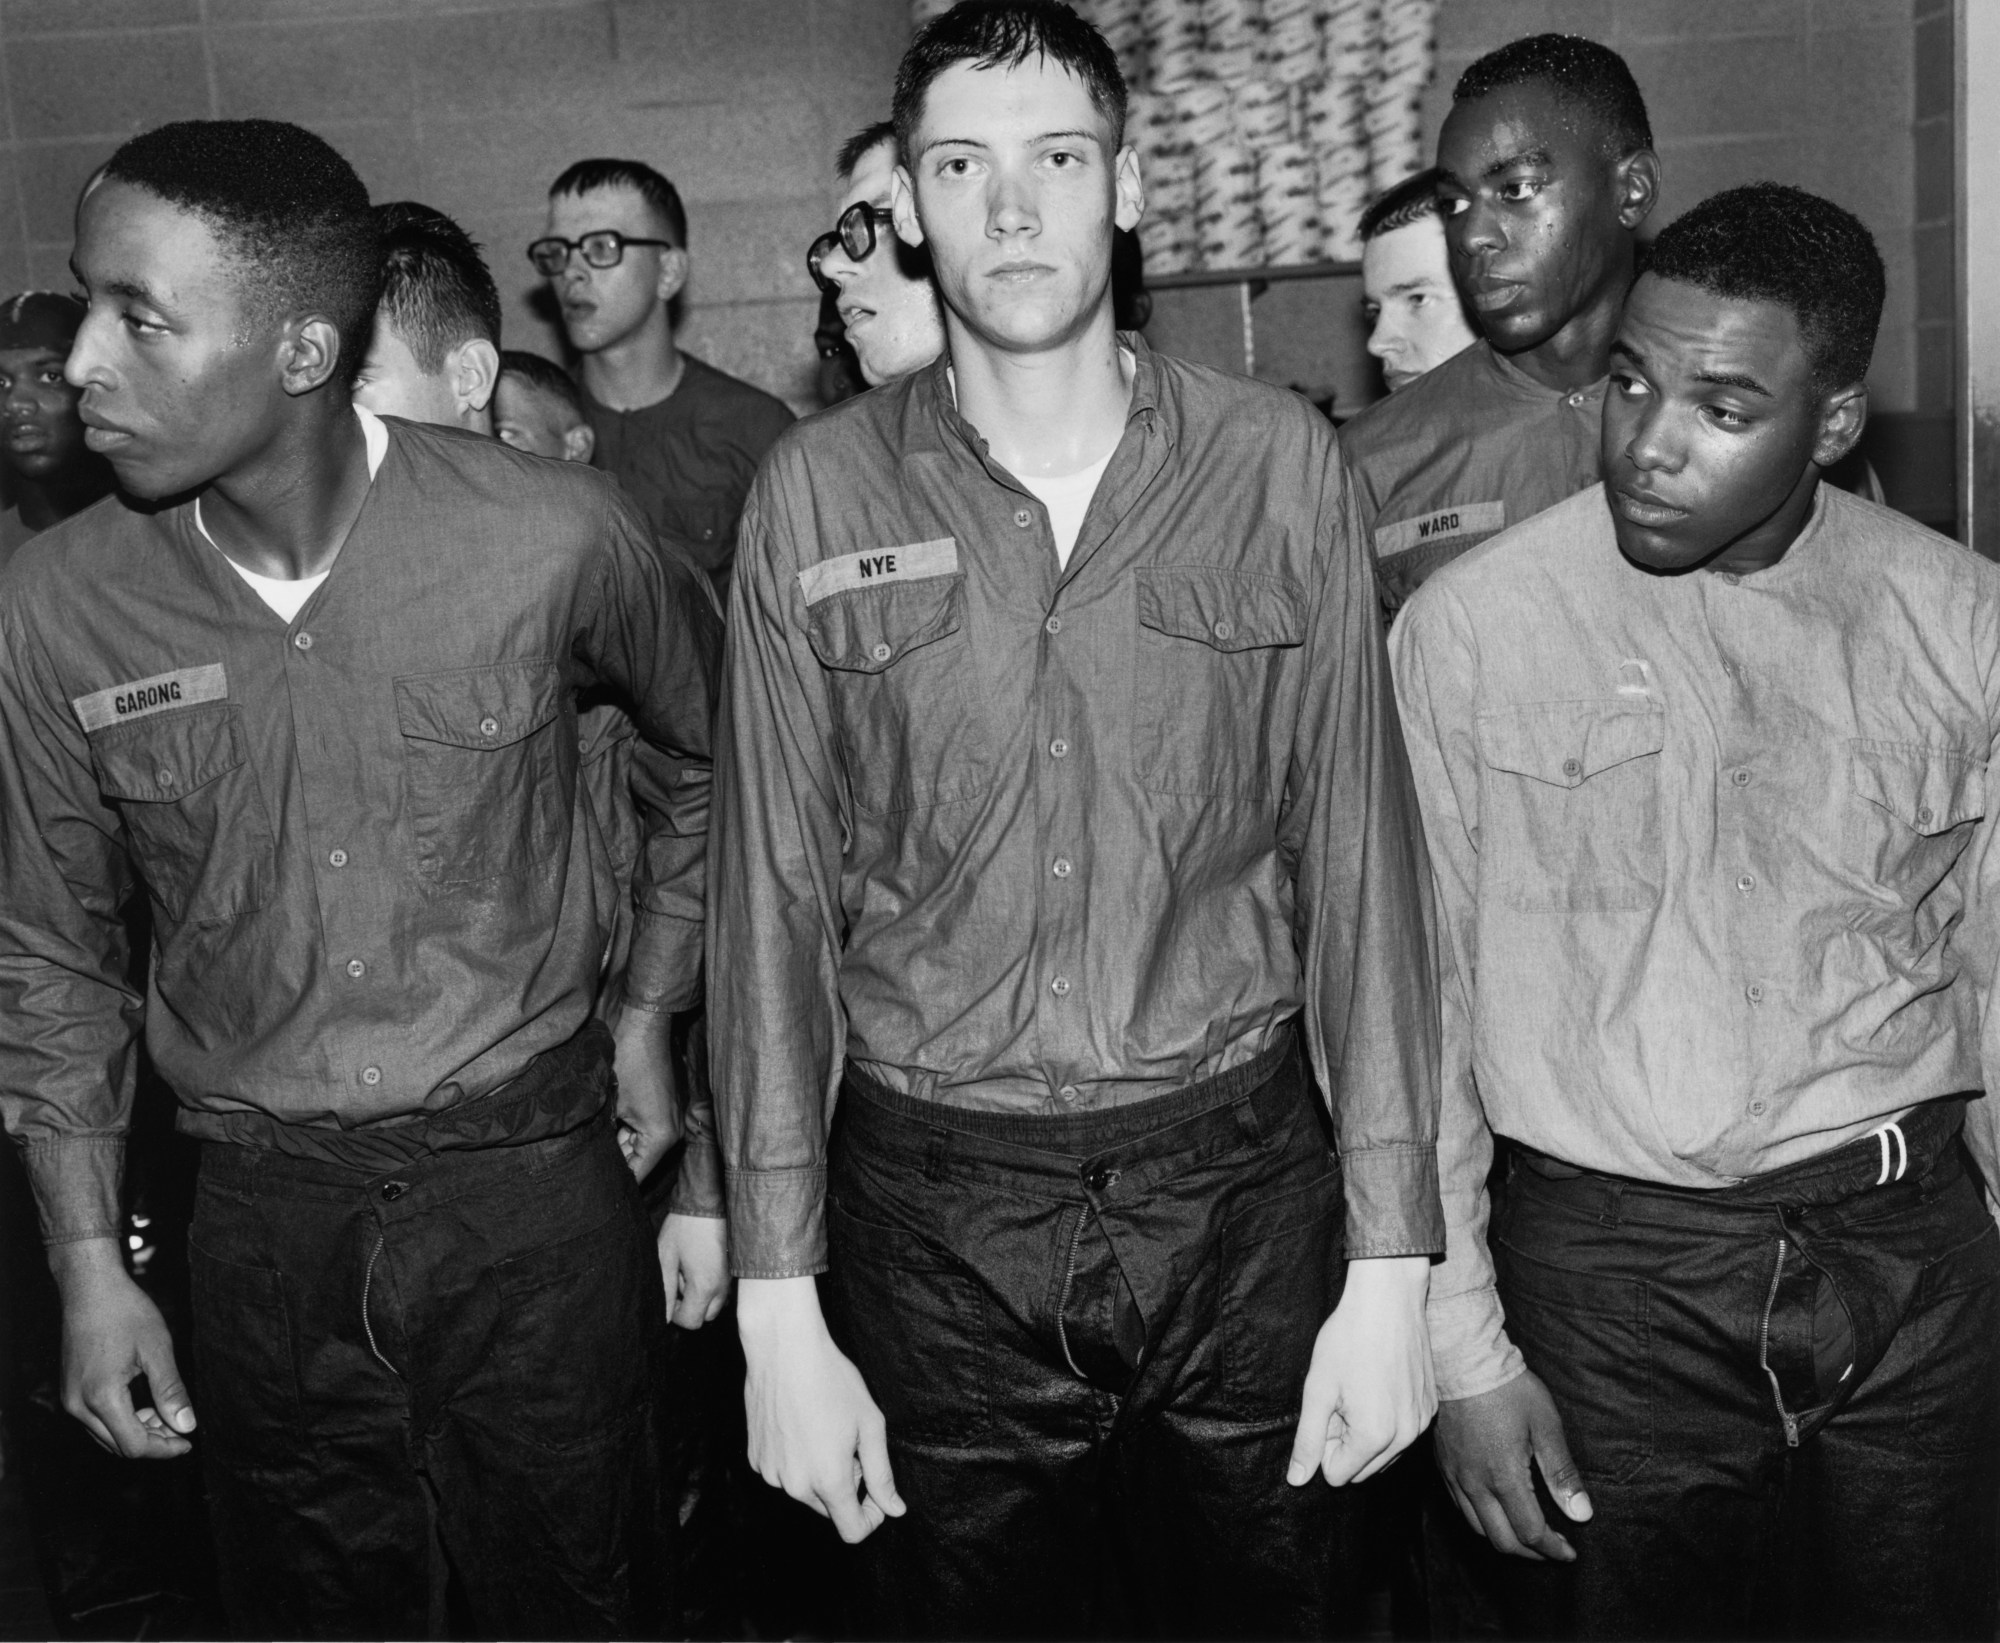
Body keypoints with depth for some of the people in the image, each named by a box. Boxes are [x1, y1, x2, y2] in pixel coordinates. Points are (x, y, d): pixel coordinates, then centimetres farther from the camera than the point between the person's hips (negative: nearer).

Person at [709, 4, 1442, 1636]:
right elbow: (774, 893, -1)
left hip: (1240, 1192, 0)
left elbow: (1357, 855, -1)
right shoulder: (818, 497, -2)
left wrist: (1391, 1262, -3)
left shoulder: (1279, 464, -2)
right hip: (935, 1217, 0)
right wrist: (778, 1305, -2)